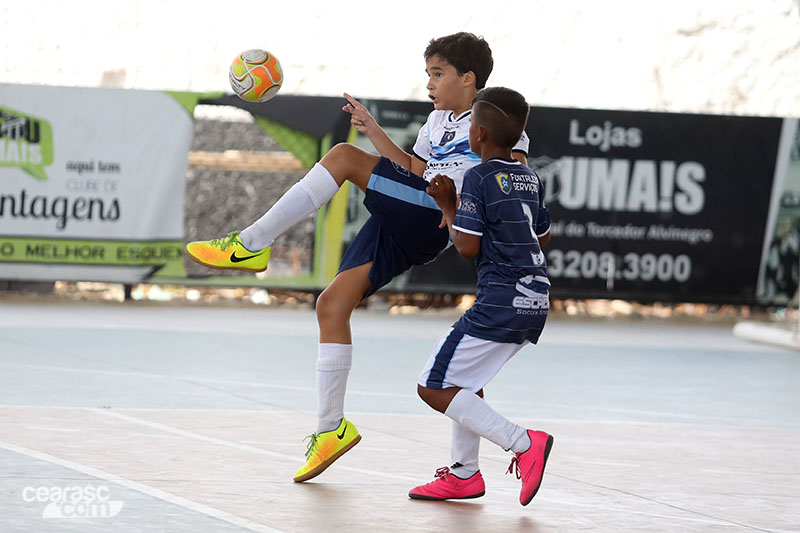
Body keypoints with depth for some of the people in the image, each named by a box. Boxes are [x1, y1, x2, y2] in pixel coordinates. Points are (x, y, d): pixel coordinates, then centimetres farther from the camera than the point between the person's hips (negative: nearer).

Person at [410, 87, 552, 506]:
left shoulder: (479, 177, -9)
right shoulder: (530, 179, 14)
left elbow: (467, 247, -12)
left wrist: (448, 207, 3)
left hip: (501, 300, -9)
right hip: (536, 301, 9)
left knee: (434, 387, -5)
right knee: (463, 376, 26)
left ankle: (523, 443, -16)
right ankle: (464, 473, 26)